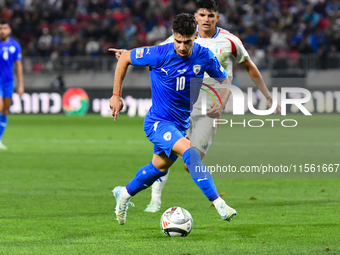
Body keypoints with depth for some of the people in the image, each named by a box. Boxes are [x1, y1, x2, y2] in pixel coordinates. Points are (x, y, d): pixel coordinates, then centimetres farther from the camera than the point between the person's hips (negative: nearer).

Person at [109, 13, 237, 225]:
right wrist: (116, 95, -5)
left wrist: (221, 102, -17)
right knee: (190, 152, -29)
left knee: (159, 168, 22)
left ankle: (124, 194, 48)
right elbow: (125, 59, -6)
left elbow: (224, 80, 4)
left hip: (182, 124, 6)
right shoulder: (160, 54, -21)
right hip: (157, 122, -6)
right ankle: (219, 205, -34)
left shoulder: (204, 56, -11)